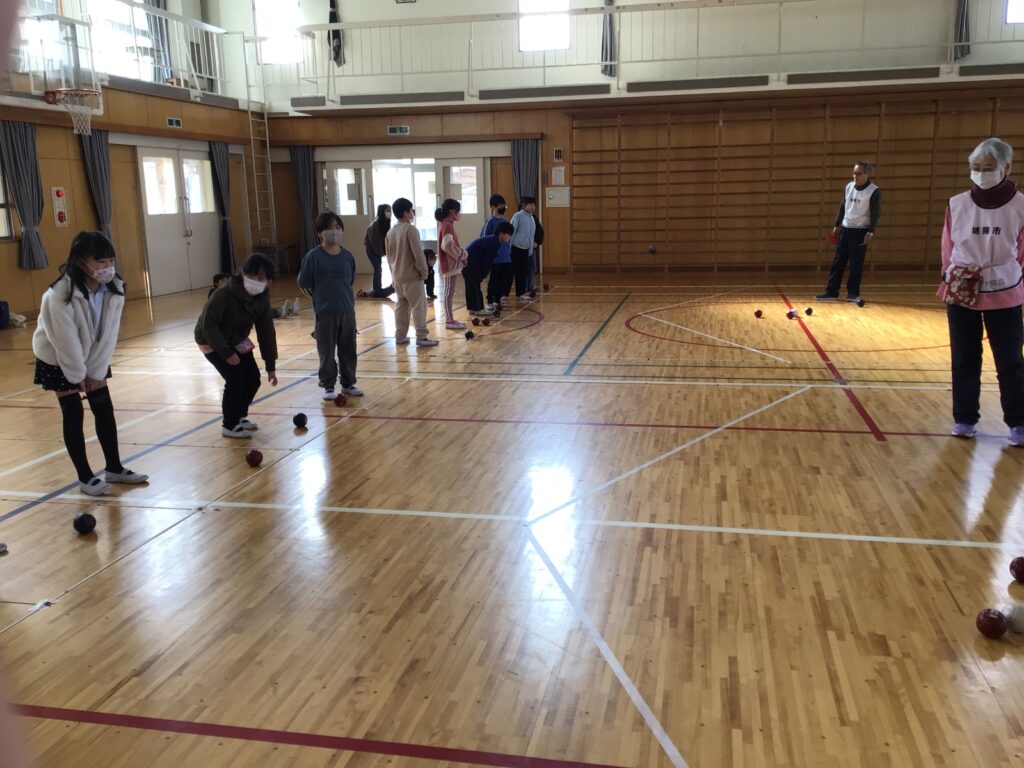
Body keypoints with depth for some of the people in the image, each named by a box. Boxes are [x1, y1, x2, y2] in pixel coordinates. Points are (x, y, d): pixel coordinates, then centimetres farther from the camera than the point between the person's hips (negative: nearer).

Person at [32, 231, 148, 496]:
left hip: (92, 357, 5)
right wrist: (78, 376, -16)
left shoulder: (114, 289, -17)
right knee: (73, 415, -2)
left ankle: (114, 469, 19)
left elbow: (108, 334, -12)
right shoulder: (60, 296, -34)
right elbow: (66, 341, -26)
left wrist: (96, 371, -10)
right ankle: (85, 478, 9)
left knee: (105, 409, 6)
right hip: (58, 361, -5)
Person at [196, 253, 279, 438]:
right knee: (236, 378, -16)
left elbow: (266, 331, -9)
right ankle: (229, 425, 1)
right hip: (211, 340, -6)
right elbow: (208, 325, -28)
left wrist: (270, 366, -8)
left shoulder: (262, 297, -14)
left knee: (253, 378, 1)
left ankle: (239, 417, 24)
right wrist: (226, 353, -27)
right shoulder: (224, 295, -34)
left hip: (236, 340, 6)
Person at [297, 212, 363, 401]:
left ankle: (348, 384, 25)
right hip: (324, 313, -3)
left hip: (347, 311, 3)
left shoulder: (347, 255, 1)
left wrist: (346, 299, 8)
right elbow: (303, 284, -2)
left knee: (348, 350, 11)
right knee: (327, 352, 6)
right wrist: (321, 298, 6)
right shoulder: (313, 256, -10)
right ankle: (328, 386, 18)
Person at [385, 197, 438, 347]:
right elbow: (418, 253, -17)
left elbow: (389, 255, 14)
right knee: (419, 306, -2)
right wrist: (424, 271, -8)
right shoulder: (410, 229, -14)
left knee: (401, 306, 14)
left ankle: (400, 336, 16)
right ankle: (421, 337, -2)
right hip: (412, 275, -7)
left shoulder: (390, 232, 9)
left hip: (397, 277, 7)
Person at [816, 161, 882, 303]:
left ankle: (853, 293, 8)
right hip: (845, 229, 5)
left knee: (856, 264, -1)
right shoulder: (849, 186, 6)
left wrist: (870, 232, -18)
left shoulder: (874, 191, -10)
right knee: (837, 262, 4)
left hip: (860, 231, -5)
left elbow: (875, 214, -10)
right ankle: (831, 292, 7)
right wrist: (837, 225, 14)